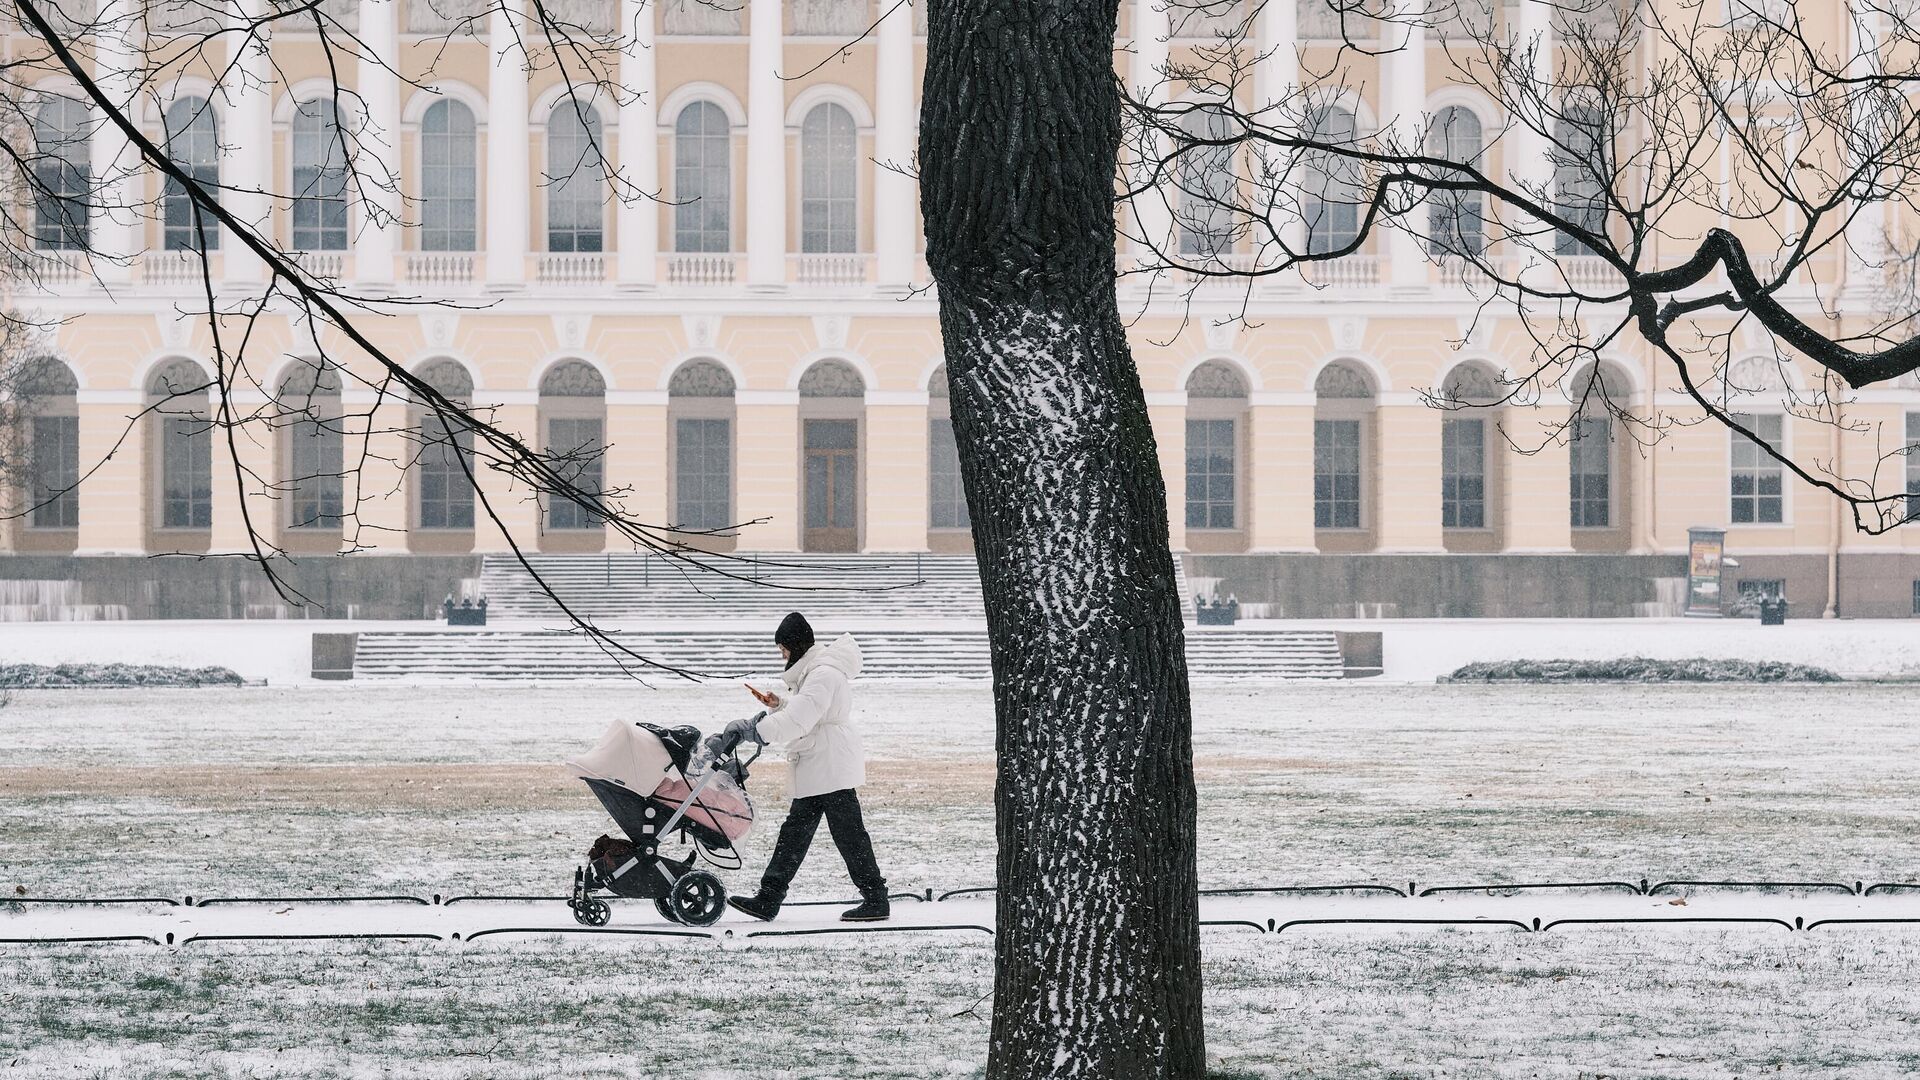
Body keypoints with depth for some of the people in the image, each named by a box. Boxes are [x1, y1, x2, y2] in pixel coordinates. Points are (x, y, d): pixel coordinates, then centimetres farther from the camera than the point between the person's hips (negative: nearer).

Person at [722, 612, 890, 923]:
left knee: (848, 833, -5)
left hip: (832, 766, -11)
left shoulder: (824, 673, -17)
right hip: (815, 771, 11)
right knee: (794, 832, 8)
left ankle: (876, 900, 1)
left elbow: (799, 719, -27)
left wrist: (757, 729, -29)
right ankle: (768, 900, 9)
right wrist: (779, 705, 8)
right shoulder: (811, 670, 17)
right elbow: (801, 713, 26)